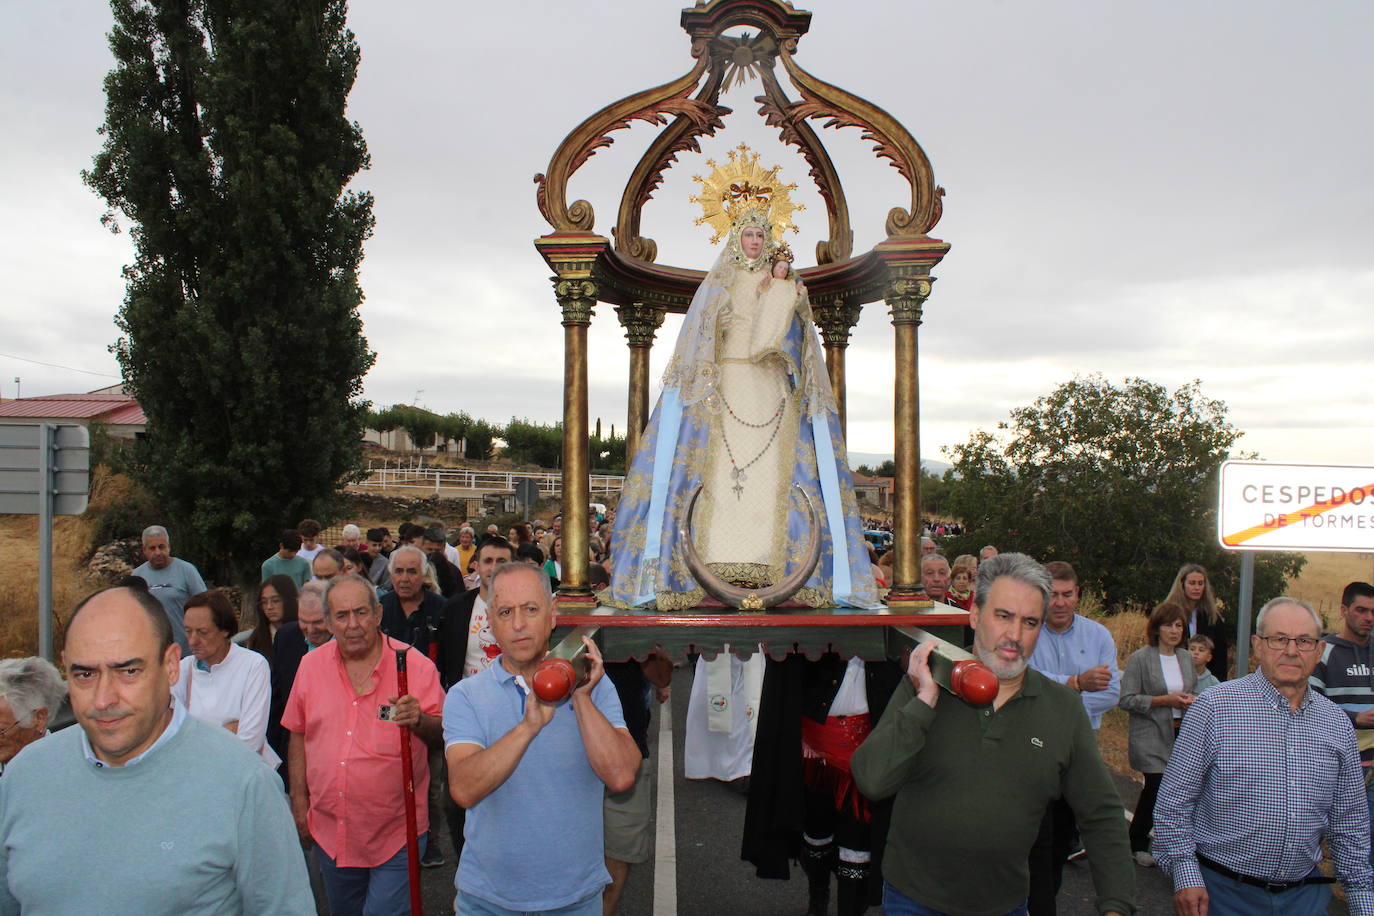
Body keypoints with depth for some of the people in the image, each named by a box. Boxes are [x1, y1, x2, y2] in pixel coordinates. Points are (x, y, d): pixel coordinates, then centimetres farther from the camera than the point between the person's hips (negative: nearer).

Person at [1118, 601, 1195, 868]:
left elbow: (1194, 692, 23)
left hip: (1181, 734, 6)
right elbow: (1127, 699, -11)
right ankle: (1137, 843, 13)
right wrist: (1164, 700, -17)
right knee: (1158, 788, -9)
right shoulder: (1139, 658, -7)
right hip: (1151, 738, -6)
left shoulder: (1186, 658, 12)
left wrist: (1191, 700, 0)